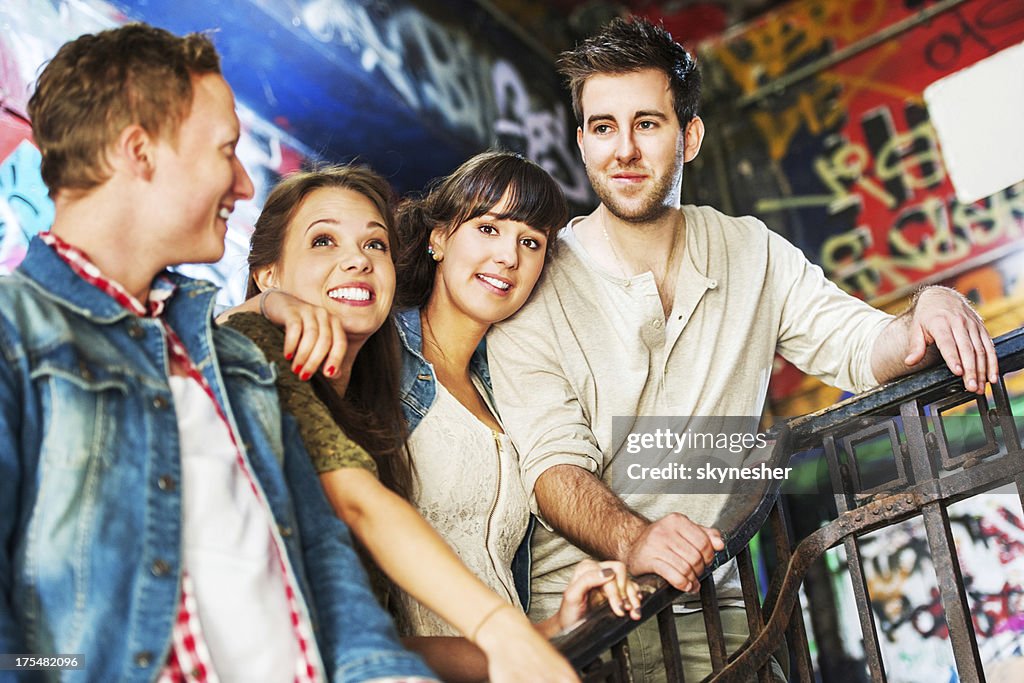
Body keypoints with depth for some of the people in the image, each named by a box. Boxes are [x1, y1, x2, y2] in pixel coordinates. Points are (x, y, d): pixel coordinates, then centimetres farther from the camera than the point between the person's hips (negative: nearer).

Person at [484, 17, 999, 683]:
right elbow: (552, 463, -13)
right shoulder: (535, 286, -4)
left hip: (711, 611, 3)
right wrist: (633, 539, -33)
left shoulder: (752, 253, 10)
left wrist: (927, 312, -21)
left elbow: (860, 343, 2)